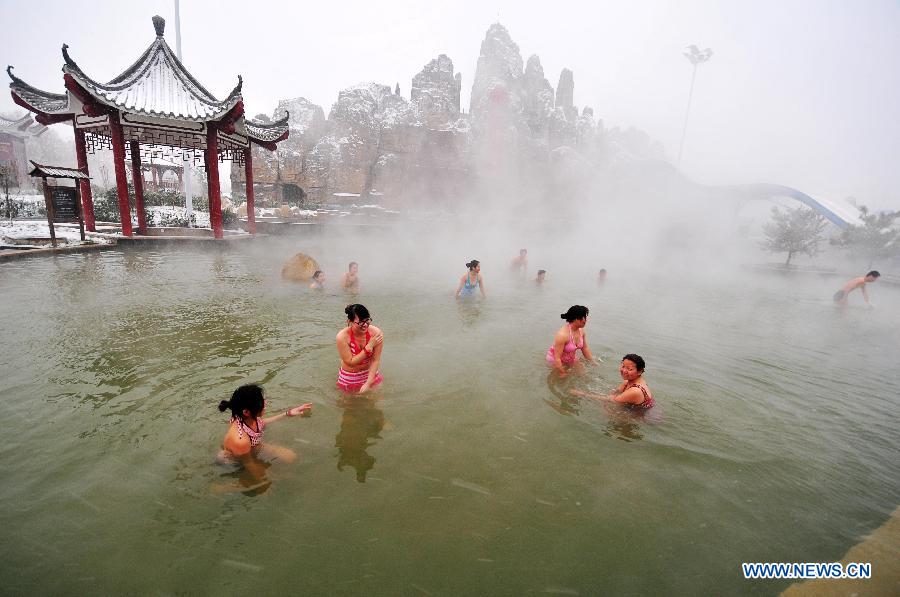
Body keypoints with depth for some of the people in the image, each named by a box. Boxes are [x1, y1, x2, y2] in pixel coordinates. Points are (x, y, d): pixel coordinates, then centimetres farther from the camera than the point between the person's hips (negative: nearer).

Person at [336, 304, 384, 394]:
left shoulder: (376, 333, -24)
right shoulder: (342, 337, -28)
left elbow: (375, 361, -20)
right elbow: (350, 362, -25)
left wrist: (368, 383, -26)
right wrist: (369, 346, -30)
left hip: (370, 373, 2)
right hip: (349, 378, -2)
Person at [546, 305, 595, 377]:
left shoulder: (581, 331, -11)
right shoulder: (562, 335, -36)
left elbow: (585, 349, 5)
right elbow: (557, 358, -31)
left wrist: (592, 362, 9)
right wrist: (562, 374, -25)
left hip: (572, 358, 7)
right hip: (555, 359, -7)